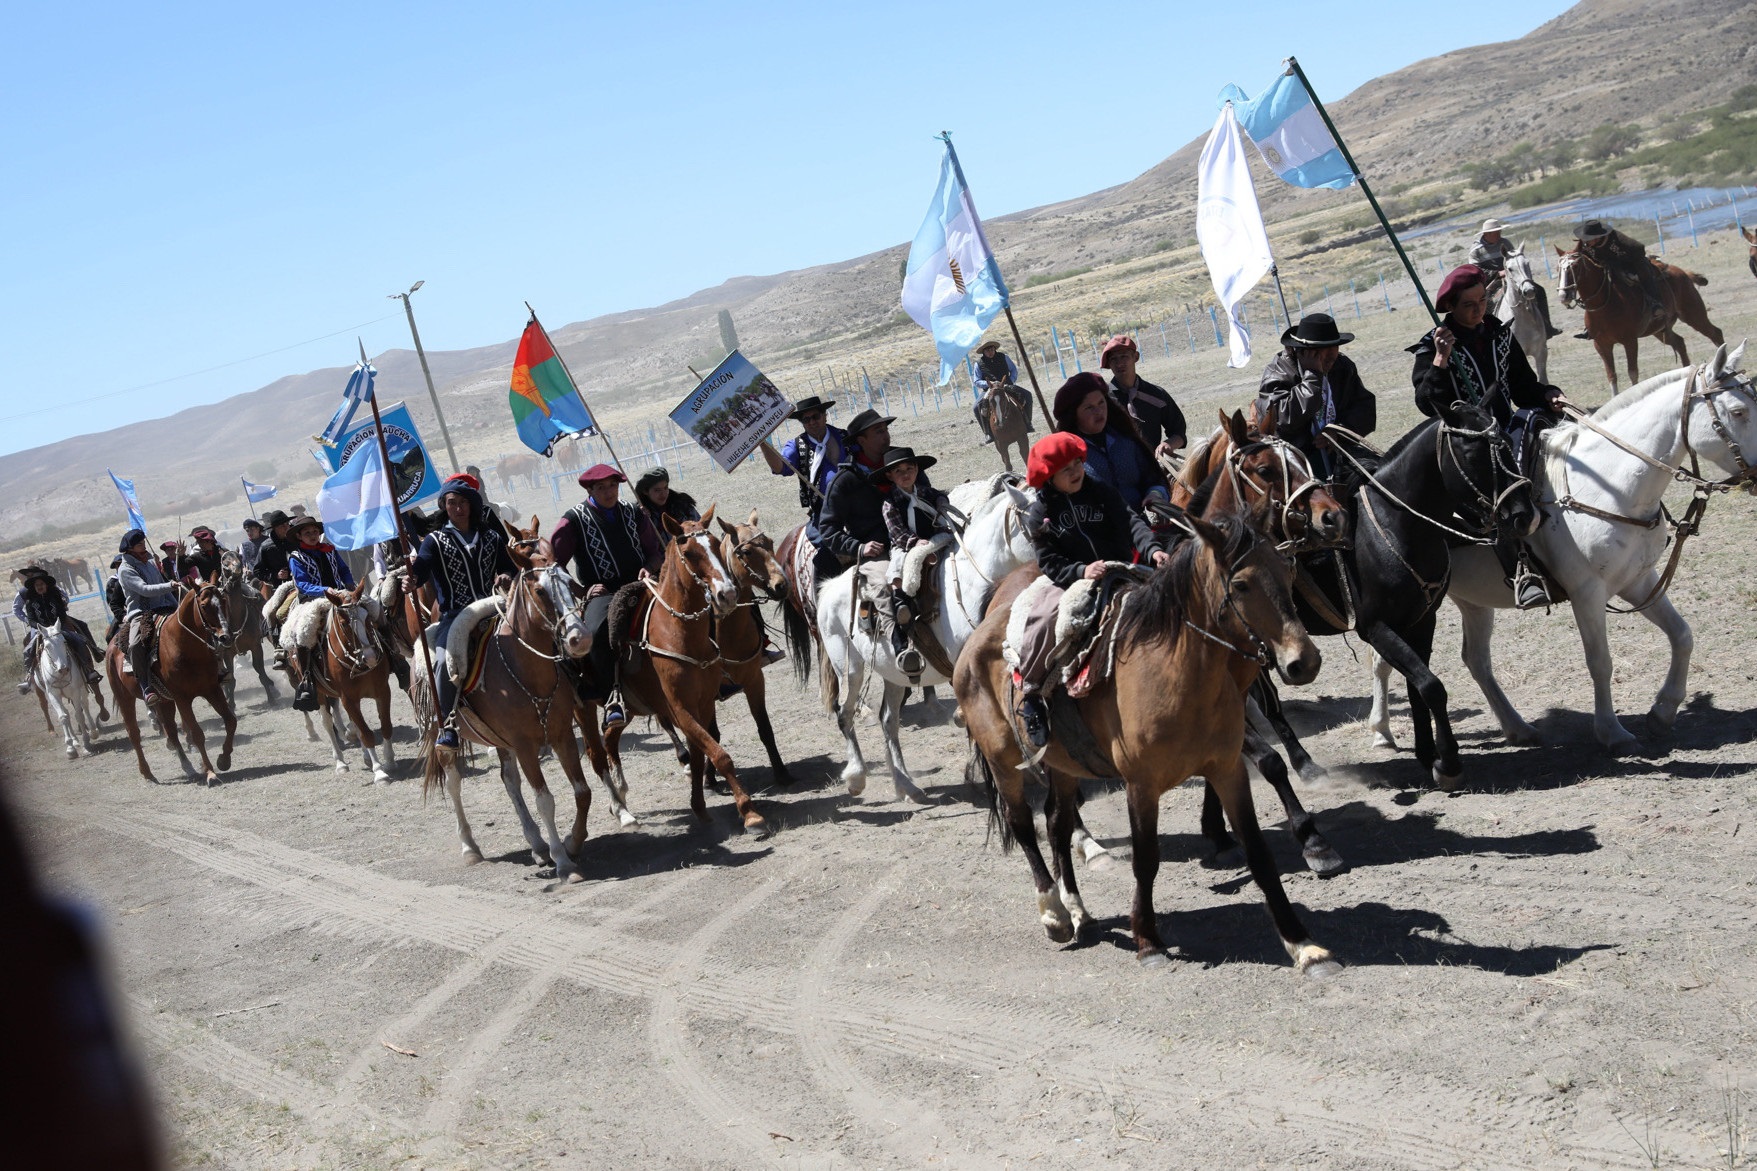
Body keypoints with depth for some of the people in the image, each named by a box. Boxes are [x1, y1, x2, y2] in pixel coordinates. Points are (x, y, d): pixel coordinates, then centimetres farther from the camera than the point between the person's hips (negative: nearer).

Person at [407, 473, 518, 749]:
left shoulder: (492, 537, 19)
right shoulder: (435, 540, 10)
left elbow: (510, 568, 19)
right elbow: (422, 566, -8)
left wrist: (507, 577, -7)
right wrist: (411, 581, -32)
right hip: (454, 616, -3)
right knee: (447, 658, -31)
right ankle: (448, 727, -22)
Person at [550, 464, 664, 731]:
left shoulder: (634, 514, 17)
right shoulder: (574, 520, 6)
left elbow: (657, 550, 23)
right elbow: (553, 561, 4)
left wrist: (649, 567, 0)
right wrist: (582, 590, -6)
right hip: (601, 593, -4)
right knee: (598, 630, -38)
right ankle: (612, 699, -36)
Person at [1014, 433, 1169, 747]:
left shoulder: (1102, 493, 8)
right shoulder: (1041, 516, 2)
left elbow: (1130, 521, -7)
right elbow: (1049, 564, -5)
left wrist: (1152, 549, -26)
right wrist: (1082, 571, -24)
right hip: (1069, 584, -3)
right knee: (1046, 618, -32)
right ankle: (1030, 692, -16)